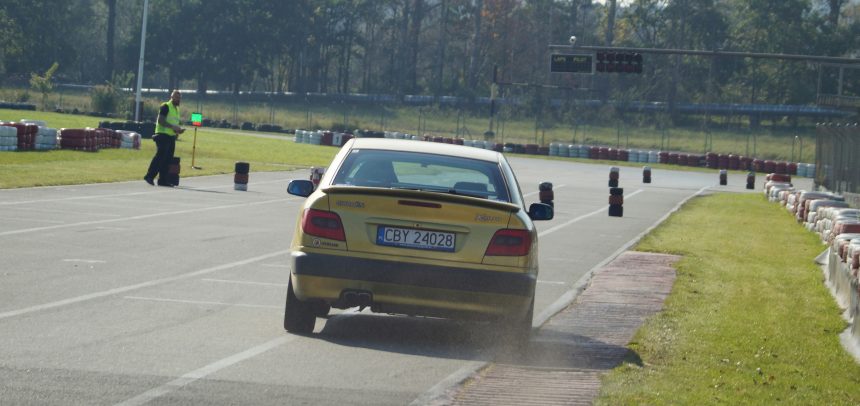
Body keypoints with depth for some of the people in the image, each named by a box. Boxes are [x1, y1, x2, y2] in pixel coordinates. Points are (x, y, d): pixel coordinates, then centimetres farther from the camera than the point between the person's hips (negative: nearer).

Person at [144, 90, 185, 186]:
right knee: (160, 156, -15)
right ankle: (149, 176, -12)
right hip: (163, 135, -9)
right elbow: (160, 120, -17)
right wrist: (173, 127, -23)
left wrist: (178, 130, 8)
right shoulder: (165, 106, -7)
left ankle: (163, 180, 8)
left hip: (171, 136, 9)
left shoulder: (176, 109, 20)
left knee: (168, 159, 6)